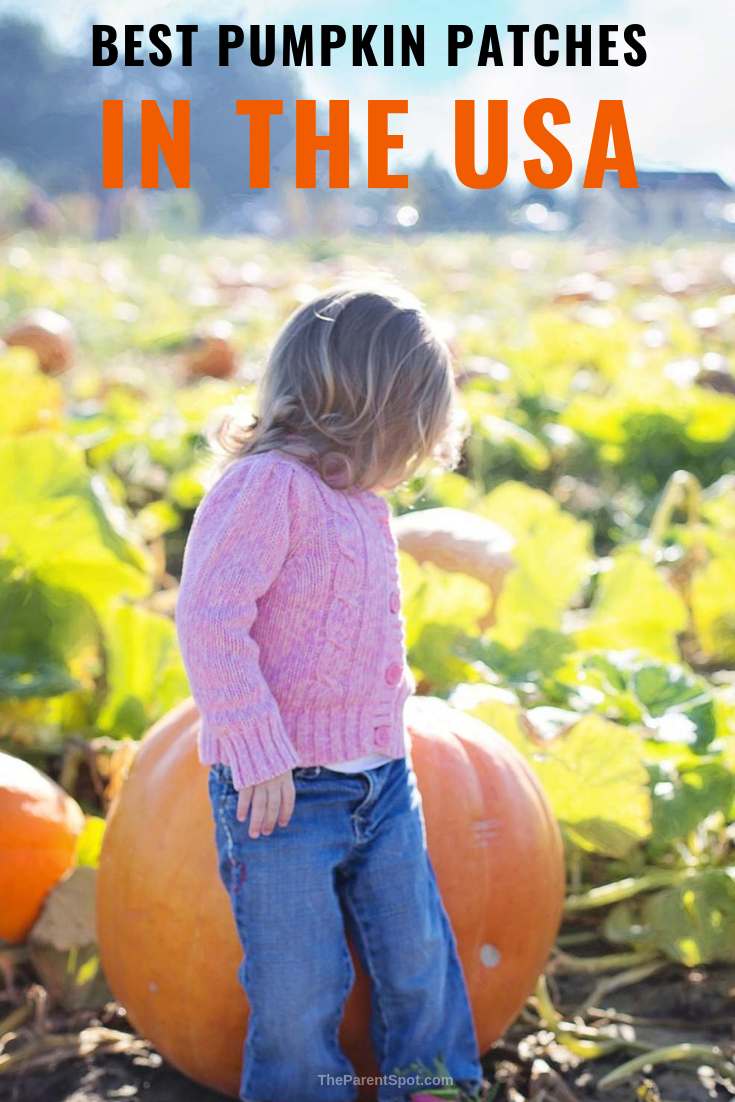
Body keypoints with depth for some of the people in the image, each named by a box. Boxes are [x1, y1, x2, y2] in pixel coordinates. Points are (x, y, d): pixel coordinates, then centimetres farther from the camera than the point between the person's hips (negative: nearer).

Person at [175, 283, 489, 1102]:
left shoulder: (365, 505, 13)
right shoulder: (267, 482, -15)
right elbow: (208, 616, -22)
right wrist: (257, 751, -24)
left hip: (381, 780, 8)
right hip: (282, 788, -8)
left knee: (419, 958, 14)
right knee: (301, 985, 2)